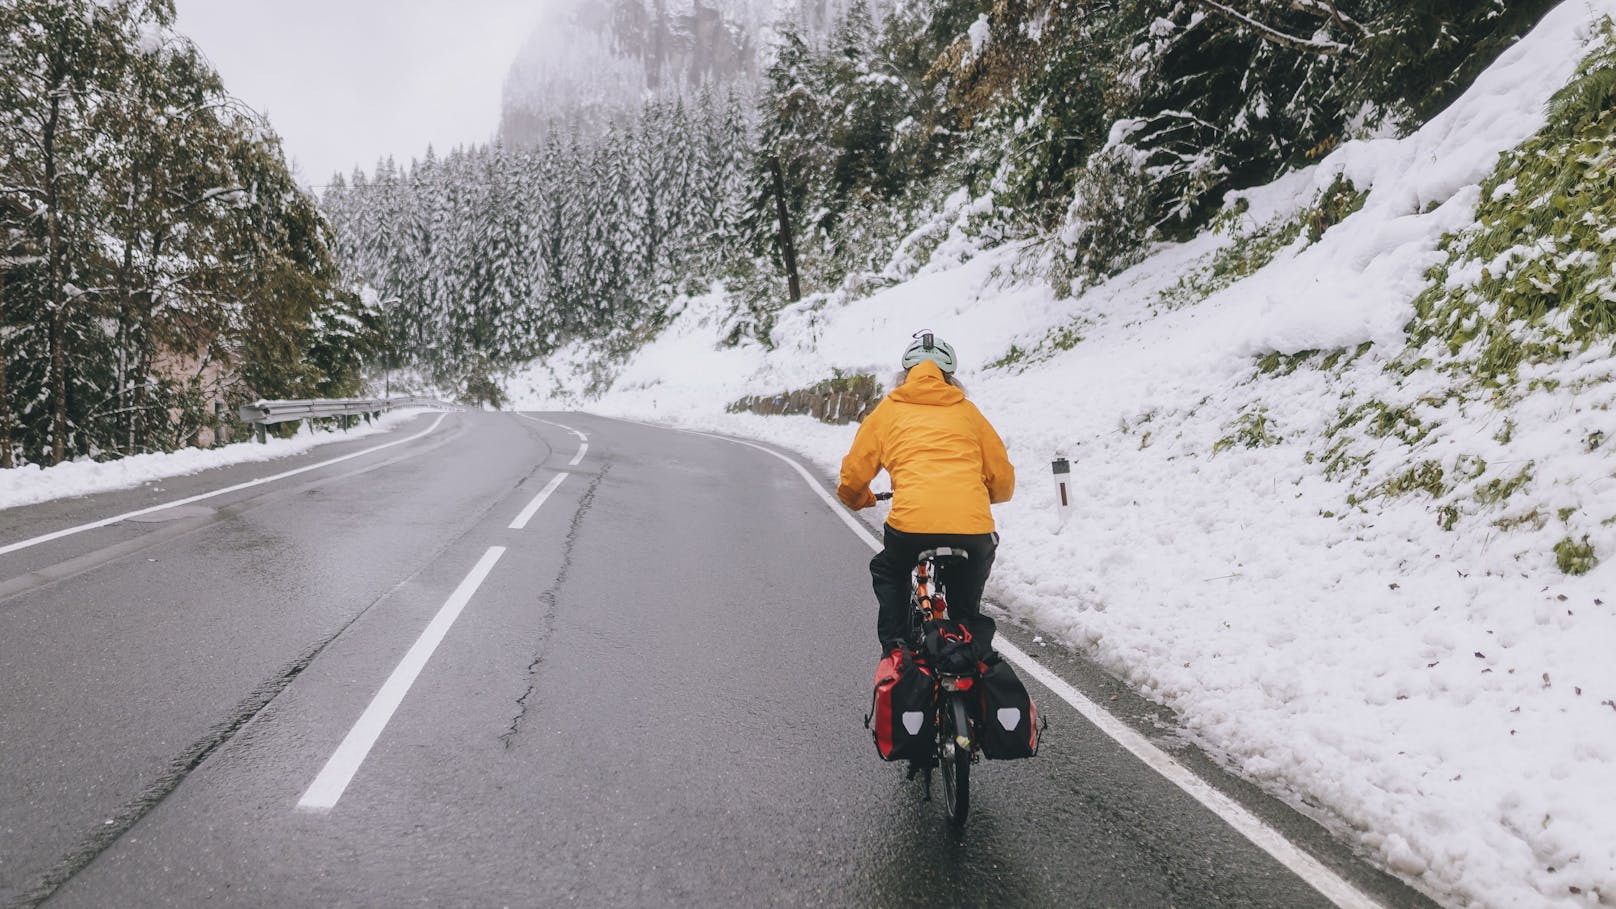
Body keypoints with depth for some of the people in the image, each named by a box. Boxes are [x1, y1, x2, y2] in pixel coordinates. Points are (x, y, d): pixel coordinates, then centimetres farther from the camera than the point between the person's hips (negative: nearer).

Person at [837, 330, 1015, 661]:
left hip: (910, 523, -1)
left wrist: (859, 500, 41)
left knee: (888, 574, 32)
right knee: (967, 609, 27)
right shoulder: (967, 411, 21)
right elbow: (1003, 479, 21)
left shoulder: (889, 409, 18)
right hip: (974, 528, 1)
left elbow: (853, 476, 18)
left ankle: (896, 650, 19)